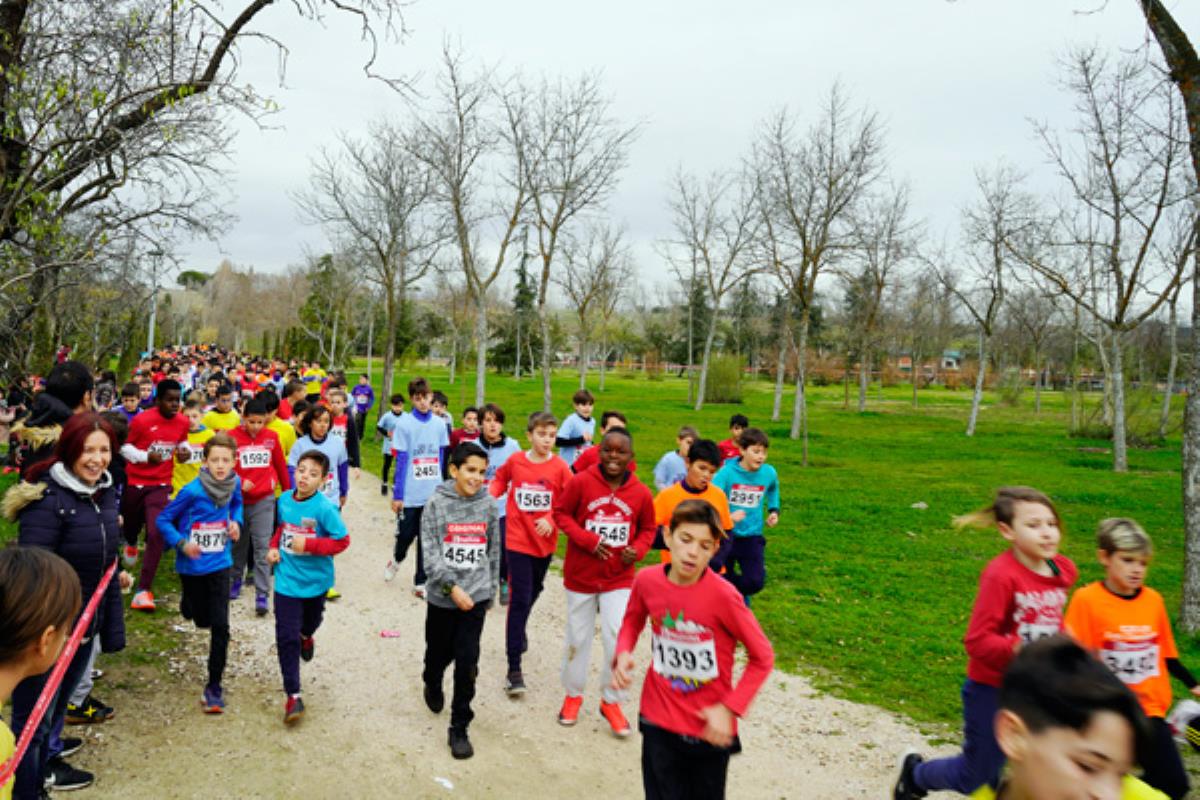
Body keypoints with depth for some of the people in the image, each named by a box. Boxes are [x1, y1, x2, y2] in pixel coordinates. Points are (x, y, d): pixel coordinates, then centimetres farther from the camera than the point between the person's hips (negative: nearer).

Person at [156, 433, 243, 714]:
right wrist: (181, 543, -24)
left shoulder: (233, 482, -9)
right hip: (192, 566, -2)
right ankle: (189, 603, 57)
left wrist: (236, 521, -6)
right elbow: (164, 520, -10)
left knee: (220, 625, -5)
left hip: (219, 564, 2)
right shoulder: (192, 491, -20)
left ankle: (214, 686, 9)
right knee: (201, 620, 18)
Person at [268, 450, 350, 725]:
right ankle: (293, 696, 5)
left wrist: (308, 544, -27)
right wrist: (274, 547, -4)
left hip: (316, 579, -1)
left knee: (311, 622, 27)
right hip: (287, 580, 2)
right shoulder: (284, 499, -7)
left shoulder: (325, 508, -22)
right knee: (286, 638, -3)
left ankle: (306, 636, 65)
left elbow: (342, 540, -20)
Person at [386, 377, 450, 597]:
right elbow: (401, 461, -8)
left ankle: (421, 583, 20)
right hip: (410, 494, -3)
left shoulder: (439, 424, 2)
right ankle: (396, 560, 41)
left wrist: (440, 487, 10)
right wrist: (397, 495, -8)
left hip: (433, 493, 3)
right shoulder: (404, 424, -8)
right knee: (406, 534, 9)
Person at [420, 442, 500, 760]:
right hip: (442, 596, -1)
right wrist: (453, 588, -19)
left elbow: (493, 550, 8)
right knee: (439, 653, 18)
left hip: (476, 596, 1)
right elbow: (430, 554, -12)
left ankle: (459, 728, 11)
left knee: (467, 663, -3)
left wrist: (490, 589, 11)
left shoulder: (488, 505, -1)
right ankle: (432, 685, 52)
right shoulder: (437, 504, -8)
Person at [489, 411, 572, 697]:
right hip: (518, 541, -2)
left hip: (545, 542, 2)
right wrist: (490, 493, -5)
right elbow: (500, 479, 14)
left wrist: (551, 519, -24)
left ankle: (519, 630, 54)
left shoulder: (560, 467, -9)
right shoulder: (515, 461, -6)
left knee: (533, 592, 23)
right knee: (519, 599, -7)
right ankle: (514, 668, -2)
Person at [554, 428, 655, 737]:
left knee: (619, 640, -5)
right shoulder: (581, 482, -13)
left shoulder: (641, 493, -7)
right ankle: (573, 694, 37)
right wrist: (588, 539, -18)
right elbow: (561, 513, -6)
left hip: (619, 578, 1)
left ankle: (611, 702, 19)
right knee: (578, 638, 15)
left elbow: (647, 529, 6)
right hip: (580, 574, 0)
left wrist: (638, 549, -13)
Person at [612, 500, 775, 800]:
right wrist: (623, 653, -7)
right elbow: (632, 620, 11)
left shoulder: (723, 596, -22)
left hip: (710, 729, -2)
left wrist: (730, 708, -14)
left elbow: (762, 657, -10)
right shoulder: (647, 580, -11)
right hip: (658, 721, 3)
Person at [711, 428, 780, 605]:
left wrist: (774, 510, 5)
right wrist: (727, 517, -36)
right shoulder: (727, 472, -17)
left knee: (756, 581, -10)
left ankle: (739, 596, 24)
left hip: (753, 536, 2)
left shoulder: (769, 473, -7)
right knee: (722, 580, 11)